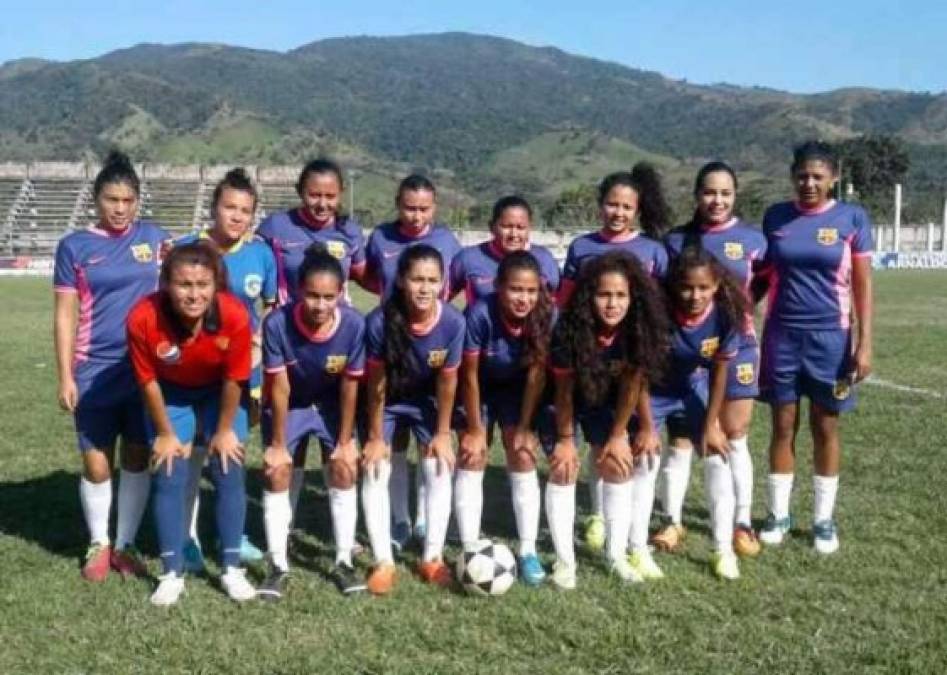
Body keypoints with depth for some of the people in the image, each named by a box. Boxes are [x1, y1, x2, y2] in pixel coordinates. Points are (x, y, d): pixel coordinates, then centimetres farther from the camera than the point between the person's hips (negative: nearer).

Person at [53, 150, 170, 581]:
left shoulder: (154, 237, 4)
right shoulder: (75, 246, -1)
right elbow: (65, 315, 0)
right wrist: (65, 377, -3)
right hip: (95, 371, -1)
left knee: (137, 459, 9)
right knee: (96, 464, 3)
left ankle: (126, 544, 24)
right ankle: (98, 545, 24)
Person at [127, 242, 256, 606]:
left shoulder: (235, 315, -35)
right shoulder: (143, 318, -34)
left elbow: (234, 379, -19)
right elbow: (148, 381, -18)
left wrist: (224, 430, -7)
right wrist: (166, 434, -7)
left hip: (220, 393, 0)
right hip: (170, 394, 0)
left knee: (229, 474, -2)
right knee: (169, 478, -4)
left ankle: (232, 569, 11)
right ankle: (172, 574, 9)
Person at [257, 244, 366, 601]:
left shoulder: (354, 324, -31)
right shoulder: (277, 323, -34)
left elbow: (349, 386, -19)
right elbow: (280, 388, -24)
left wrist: (345, 441, -11)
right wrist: (277, 444, -15)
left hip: (330, 404, 1)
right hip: (288, 405, -1)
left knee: (343, 469, -5)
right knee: (276, 473, -8)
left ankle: (343, 561, 8)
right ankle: (279, 565, 4)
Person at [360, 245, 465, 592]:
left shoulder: (453, 322, -30)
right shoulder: (379, 321, -34)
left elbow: (447, 381, -16)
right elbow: (376, 383, -21)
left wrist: (442, 433, -7)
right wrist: (375, 436, -12)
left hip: (427, 399, 1)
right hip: (386, 400, -1)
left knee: (439, 469, -3)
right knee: (375, 472, -7)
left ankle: (433, 557, 10)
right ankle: (384, 562, 1)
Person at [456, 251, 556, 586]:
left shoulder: (548, 316, -28)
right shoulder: (480, 314, -35)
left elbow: (537, 373, -16)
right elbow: (470, 375, -22)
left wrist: (524, 427, -11)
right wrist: (475, 430, -15)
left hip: (518, 389, 2)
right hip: (479, 388, -2)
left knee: (524, 458, -5)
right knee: (473, 459, -8)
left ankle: (528, 551, 2)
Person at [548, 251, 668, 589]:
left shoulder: (638, 329, -26)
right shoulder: (571, 331, -34)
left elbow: (632, 386, -14)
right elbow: (564, 390, -20)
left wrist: (617, 436, -7)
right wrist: (566, 439, -11)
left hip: (606, 399, 3)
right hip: (569, 400, -3)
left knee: (617, 466, 1)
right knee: (563, 469, -8)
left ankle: (617, 553, 14)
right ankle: (565, 560, 0)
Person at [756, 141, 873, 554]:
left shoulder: (851, 218, -3)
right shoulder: (775, 217, 3)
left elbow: (863, 286, -3)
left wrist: (864, 344, -8)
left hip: (830, 336, -1)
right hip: (782, 335, 2)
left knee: (826, 429, 8)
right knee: (783, 427, 7)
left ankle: (824, 520, 20)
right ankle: (778, 515, 19)